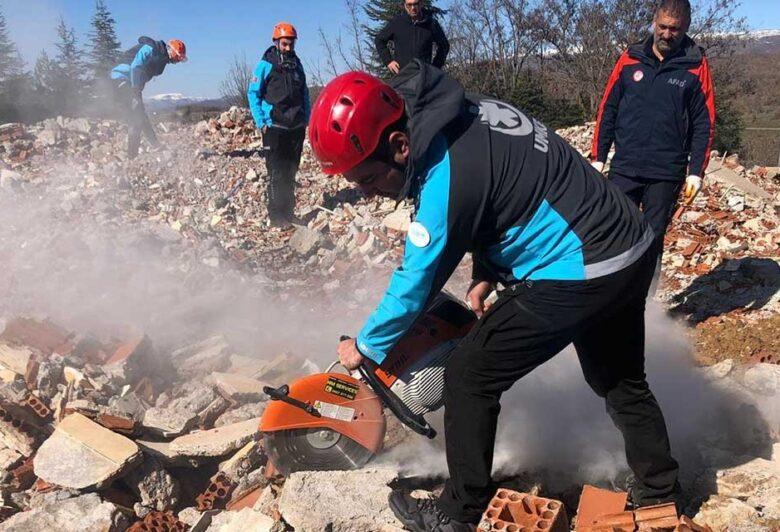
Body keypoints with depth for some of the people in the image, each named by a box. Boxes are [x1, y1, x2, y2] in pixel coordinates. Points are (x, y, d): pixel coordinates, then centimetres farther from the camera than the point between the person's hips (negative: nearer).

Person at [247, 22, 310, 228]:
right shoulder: (266, 65, -3)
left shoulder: (297, 64, 13)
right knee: (277, 174, -6)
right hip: (275, 128, -5)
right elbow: (253, 94, -3)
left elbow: (304, 93, 20)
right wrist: (261, 122, -9)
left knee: (290, 173, 10)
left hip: (297, 127, 5)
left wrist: (306, 118, 11)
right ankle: (276, 216, -2)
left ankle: (288, 213, 19)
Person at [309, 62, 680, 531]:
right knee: (621, 382, 26)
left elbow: (417, 281, -14)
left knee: (469, 377, 0)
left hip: (579, 275, -10)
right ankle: (661, 493, 43)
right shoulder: (464, 113, 1)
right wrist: (486, 275, 11)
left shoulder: (447, 173, -25)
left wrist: (365, 347, 2)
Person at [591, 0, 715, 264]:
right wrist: (598, 158, 3)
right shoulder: (630, 59, 4)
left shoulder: (696, 66, 0)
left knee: (653, 240, 7)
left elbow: (704, 124, 1)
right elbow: (607, 110, 6)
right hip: (624, 169, 1)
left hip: (667, 174, -1)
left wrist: (696, 171, -5)